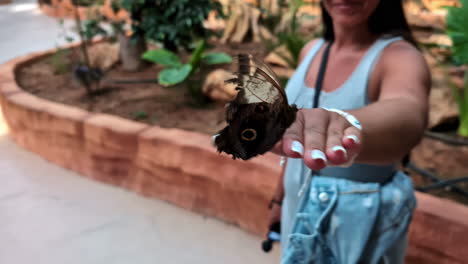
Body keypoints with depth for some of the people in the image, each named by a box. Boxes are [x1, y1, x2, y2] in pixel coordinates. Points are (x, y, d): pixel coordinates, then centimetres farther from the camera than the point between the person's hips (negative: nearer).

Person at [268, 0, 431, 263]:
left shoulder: (398, 55, -20)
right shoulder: (311, 50, -1)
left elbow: (408, 114, -43)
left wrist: (348, 126, -64)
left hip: (360, 216, -5)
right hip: (301, 205, 5)